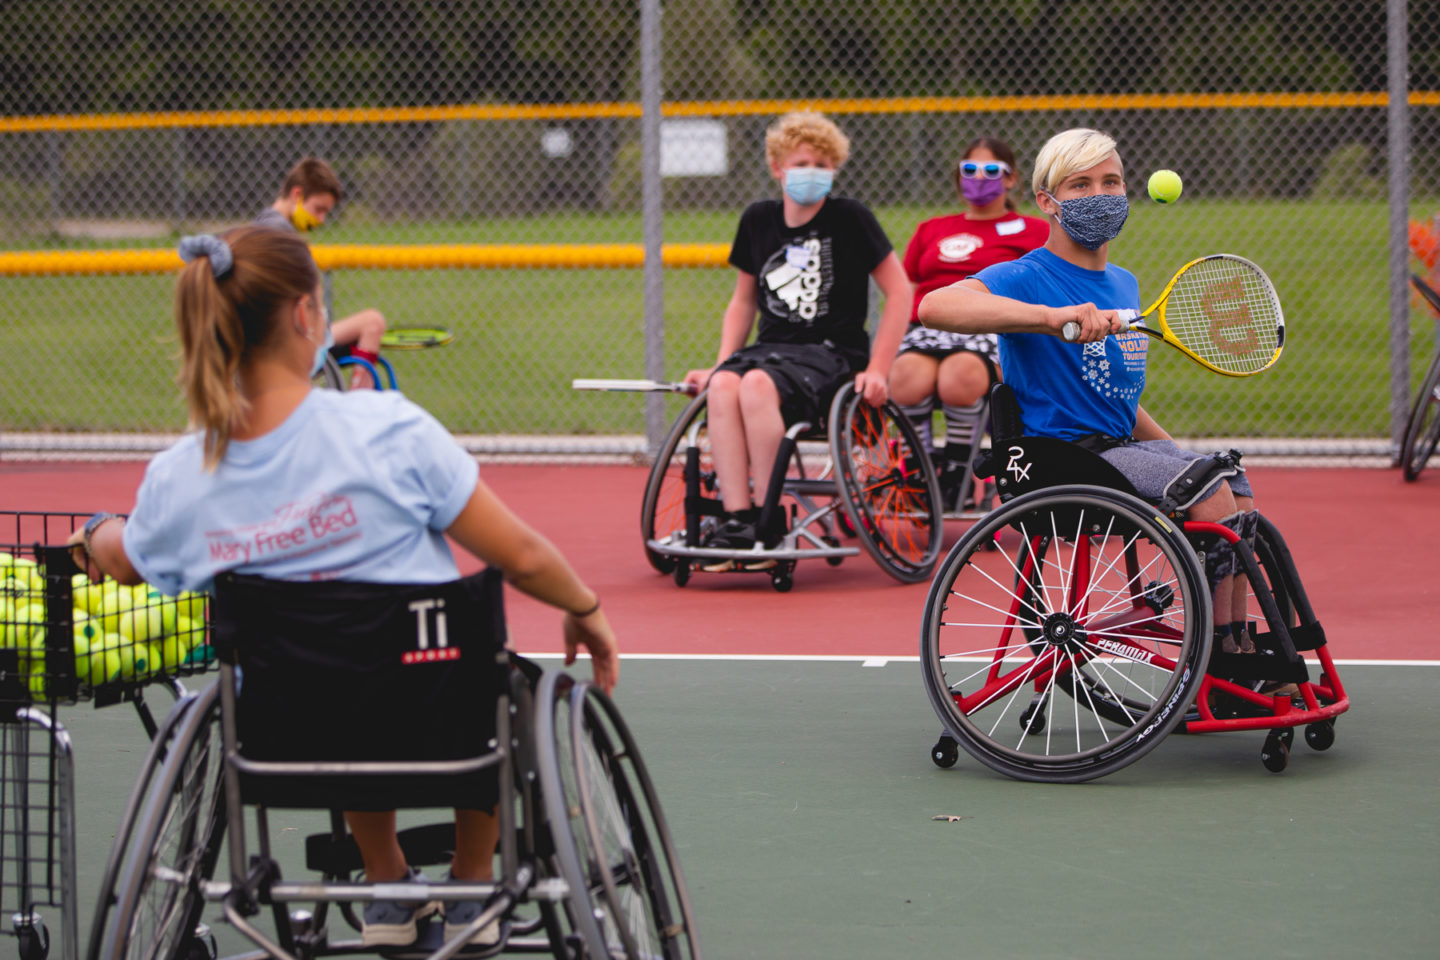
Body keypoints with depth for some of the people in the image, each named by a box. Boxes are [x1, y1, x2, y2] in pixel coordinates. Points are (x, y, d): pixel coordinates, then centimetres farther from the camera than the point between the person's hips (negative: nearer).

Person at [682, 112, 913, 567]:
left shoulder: (849, 218, -2)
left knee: (757, 385, -35)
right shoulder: (758, 220, 11)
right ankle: (735, 519, -34)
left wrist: (877, 370, -10)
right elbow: (744, 301, 22)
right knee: (723, 385, -31)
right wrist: (721, 363, 10)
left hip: (833, 354, -4)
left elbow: (899, 292, -3)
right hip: (773, 345, 4)